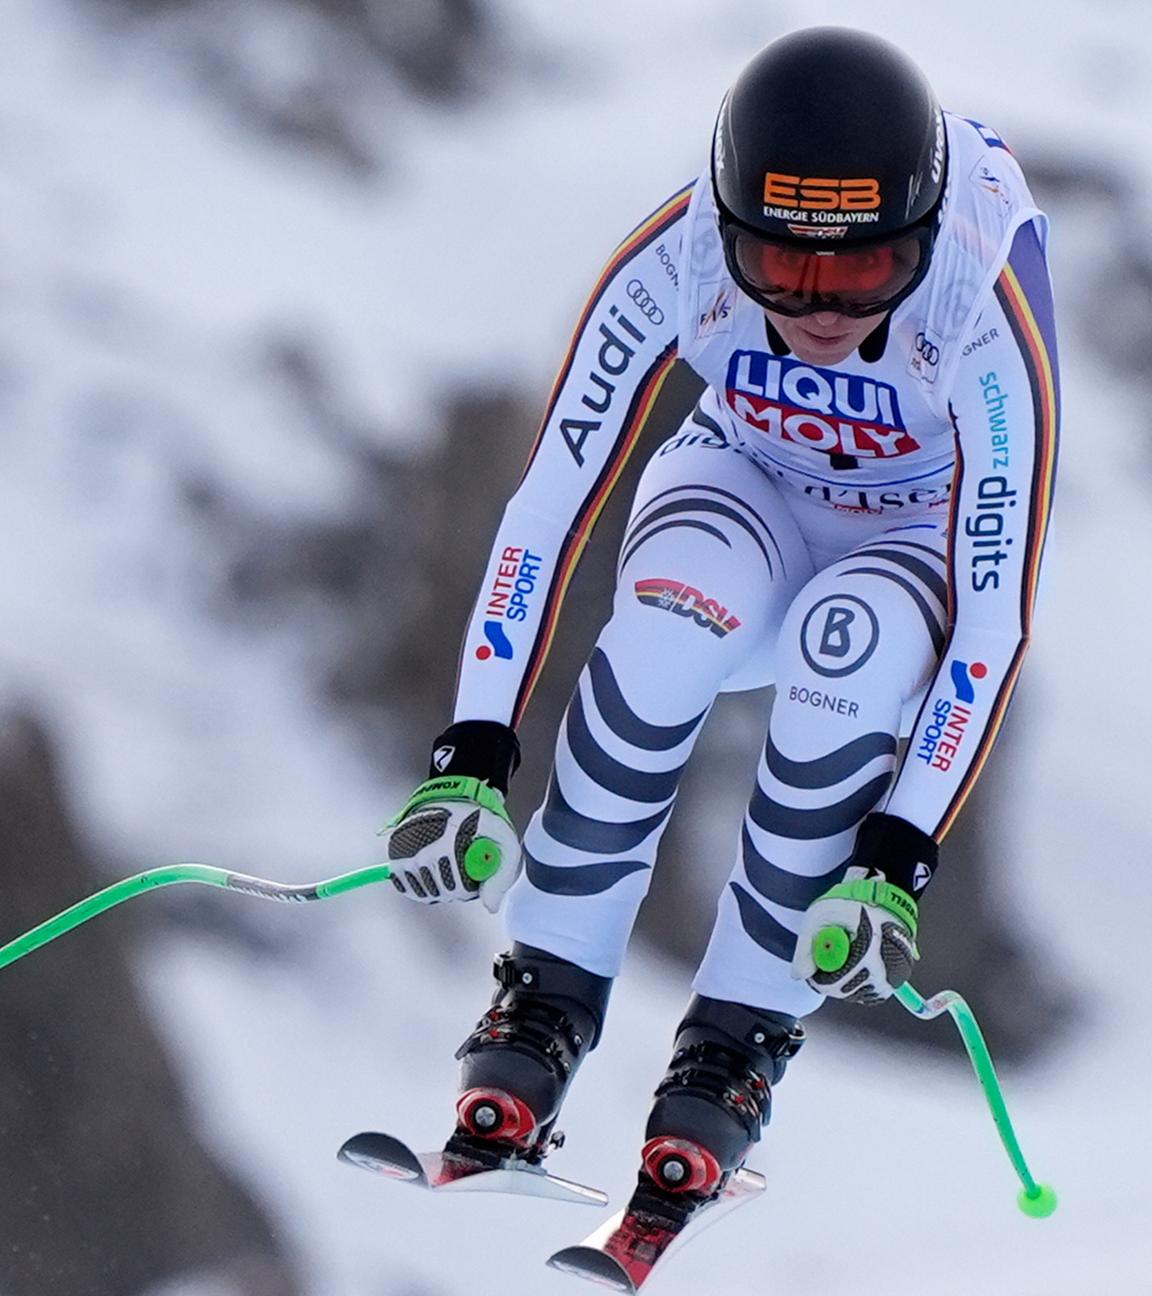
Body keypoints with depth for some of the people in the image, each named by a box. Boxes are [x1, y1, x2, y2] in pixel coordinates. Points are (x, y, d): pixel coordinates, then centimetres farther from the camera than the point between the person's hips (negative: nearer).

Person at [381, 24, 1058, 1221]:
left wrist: (895, 863, -37)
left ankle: (740, 1034, -19)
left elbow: (995, 616, -32)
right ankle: (550, 991, -19)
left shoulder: (985, 321, -35)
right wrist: (471, 760, -30)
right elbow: (549, 502, -24)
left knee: (853, 640, -37)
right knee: (677, 608, -35)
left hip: (930, 545, -1)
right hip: (747, 492, 1)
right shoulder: (678, 262, -30)